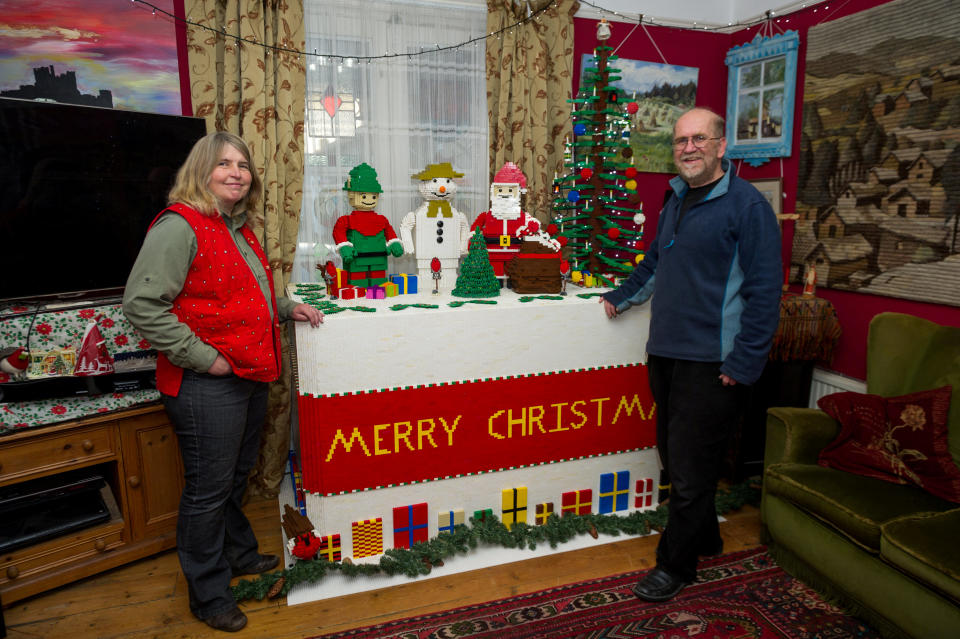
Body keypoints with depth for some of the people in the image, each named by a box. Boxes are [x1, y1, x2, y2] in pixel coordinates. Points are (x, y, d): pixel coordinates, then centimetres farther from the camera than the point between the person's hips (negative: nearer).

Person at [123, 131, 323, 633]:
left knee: (236, 476, 24)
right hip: (206, 385, -9)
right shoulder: (178, 226, -16)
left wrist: (286, 307, 13)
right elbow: (142, 304, -23)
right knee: (208, 489, 5)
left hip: (250, 375, 9)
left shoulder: (238, 229, 14)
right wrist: (203, 357, -22)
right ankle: (208, 595, 24)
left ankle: (239, 553, 45)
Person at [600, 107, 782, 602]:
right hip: (665, 353, 8)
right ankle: (704, 539, 37)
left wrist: (743, 363, -17)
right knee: (673, 456, 16)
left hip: (711, 362, -8)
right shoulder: (676, 201, 15)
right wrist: (619, 297, 29)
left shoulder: (746, 204, -10)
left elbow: (763, 291, -14)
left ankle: (675, 564, 20)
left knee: (690, 469, 2)